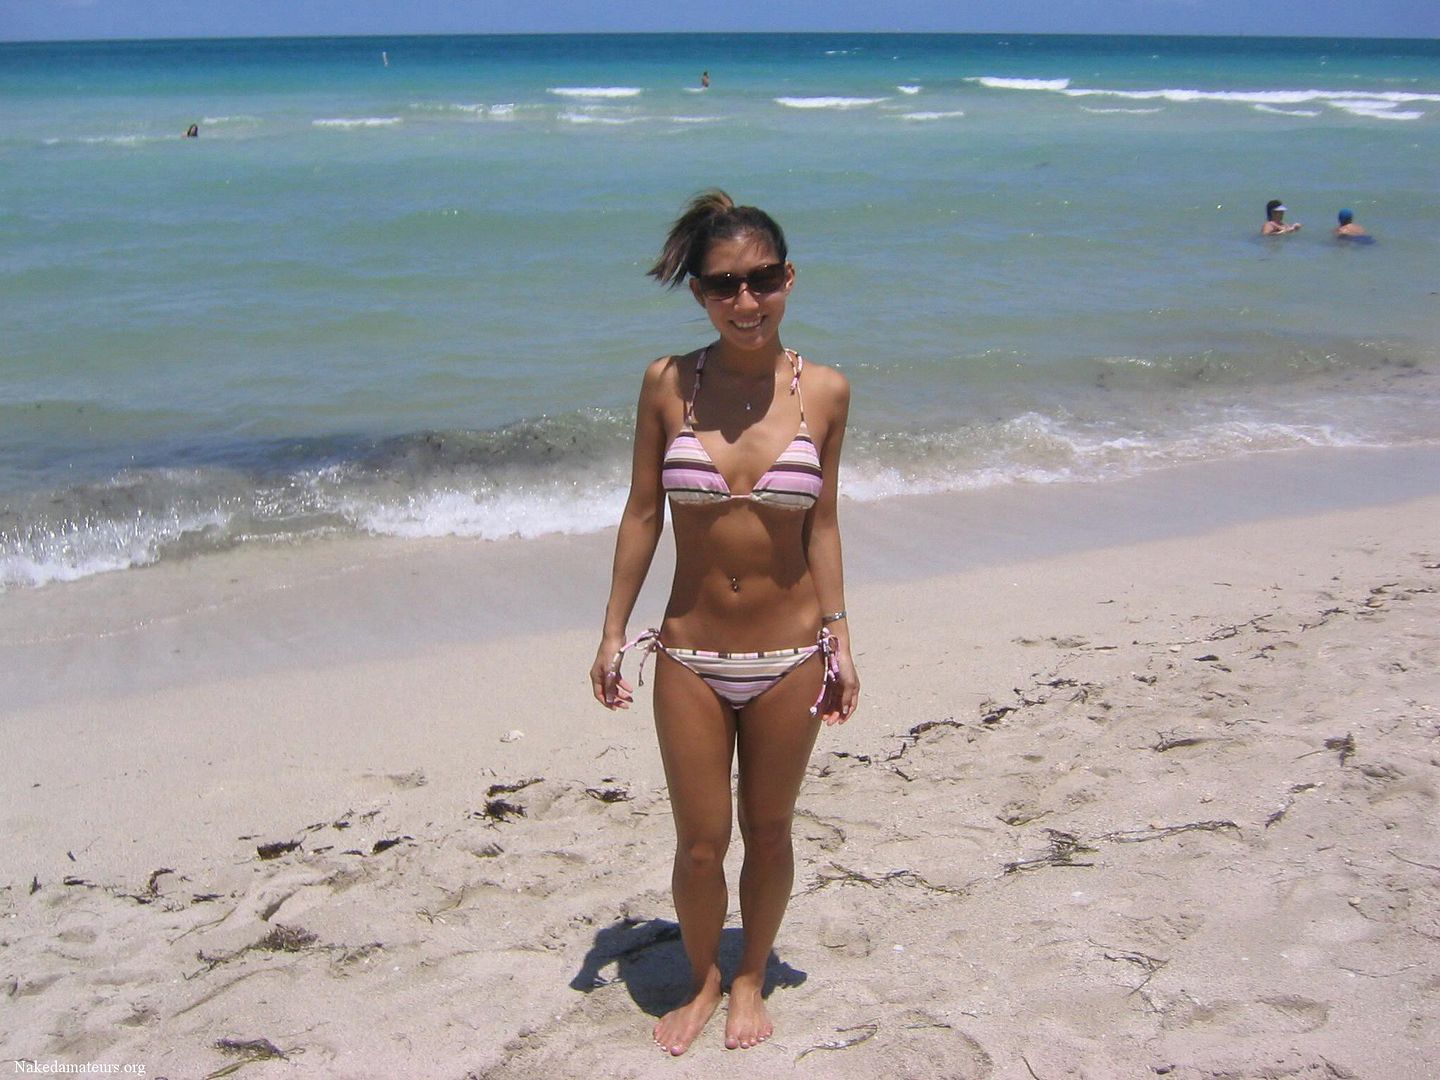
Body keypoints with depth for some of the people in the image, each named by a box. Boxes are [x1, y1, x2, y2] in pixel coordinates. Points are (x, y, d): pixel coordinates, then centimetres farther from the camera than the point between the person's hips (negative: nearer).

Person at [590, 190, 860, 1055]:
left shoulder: (825, 392, -6)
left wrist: (839, 639, 0)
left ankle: (751, 979, 40)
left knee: (769, 832, 16)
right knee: (700, 844, 9)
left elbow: (823, 525, 1)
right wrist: (613, 633, 1)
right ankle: (704, 982, 37)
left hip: (789, 658, 0)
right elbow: (643, 513, 0)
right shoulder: (667, 384, -7)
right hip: (690, 657, 0)